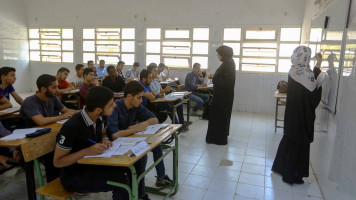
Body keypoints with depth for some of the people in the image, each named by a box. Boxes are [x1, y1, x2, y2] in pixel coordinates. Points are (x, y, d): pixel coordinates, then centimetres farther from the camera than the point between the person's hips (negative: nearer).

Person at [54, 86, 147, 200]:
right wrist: (86, 151, -30)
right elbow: (57, 162, -18)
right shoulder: (72, 127, -26)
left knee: (140, 158, -7)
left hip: (94, 164, 7)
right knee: (120, 180, -33)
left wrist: (105, 140, -6)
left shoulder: (101, 118, -4)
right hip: (73, 175, -7)